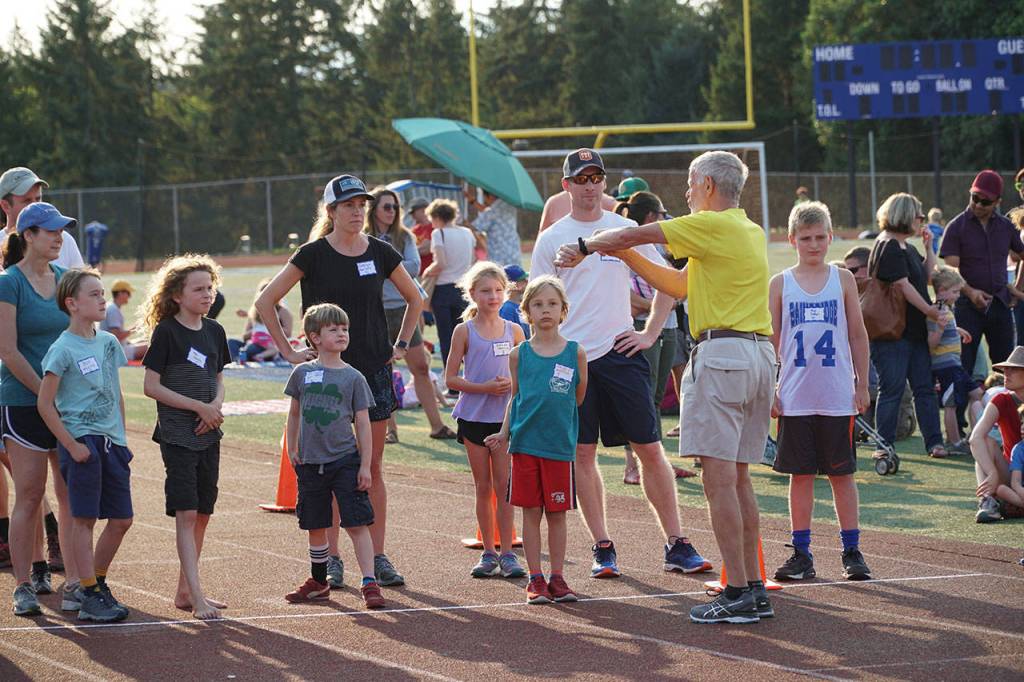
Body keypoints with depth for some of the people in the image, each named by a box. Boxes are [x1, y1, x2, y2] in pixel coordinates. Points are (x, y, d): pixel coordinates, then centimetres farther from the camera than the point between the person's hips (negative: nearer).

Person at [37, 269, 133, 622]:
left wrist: (122, 439, 13)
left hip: (112, 442, 7)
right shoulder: (63, 349, -10)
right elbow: (45, 403, -11)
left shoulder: (109, 342, 10)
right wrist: (71, 445, -14)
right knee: (84, 519, -3)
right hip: (81, 441, -7)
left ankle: (95, 584, 24)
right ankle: (89, 596, 2)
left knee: (122, 519, 8)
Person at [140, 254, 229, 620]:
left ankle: (184, 590, 19)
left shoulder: (214, 331, 8)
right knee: (186, 513, -10)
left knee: (202, 514, 9)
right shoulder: (166, 332, -10)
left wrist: (216, 406, -5)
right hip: (176, 434, -6)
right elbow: (151, 386, -11)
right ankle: (196, 596, -15)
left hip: (208, 434, 6)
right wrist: (199, 407, -14)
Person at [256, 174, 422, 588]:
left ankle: (378, 557, 8)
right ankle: (331, 557, 9)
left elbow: (415, 299, 19)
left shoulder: (380, 253, 4)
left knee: (373, 468, 4)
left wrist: (402, 344, 11)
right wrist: (288, 351, -3)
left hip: (375, 368, 3)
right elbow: (266, 301, -2)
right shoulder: (314, 255, -6)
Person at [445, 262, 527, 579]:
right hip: (474, 416, 0)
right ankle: (489, 553, 14)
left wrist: (513, 384, -13)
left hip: (505, 417, 0)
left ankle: (507, 553, 0)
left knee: (504, 486, -4)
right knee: (483, 488, 7)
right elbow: (451, 378, -2)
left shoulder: (513, 331, 4)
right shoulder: (464, 332, -1)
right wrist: (484, 387, -15)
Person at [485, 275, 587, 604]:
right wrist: (504, 433, 6)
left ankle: (557, 578, 13)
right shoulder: (519, 354, 4)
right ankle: (535, 579, 10)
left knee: (557, 512, 5)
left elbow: (578, 398, 10)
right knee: (531, 511, 4)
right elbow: (515, 398, 13)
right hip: (524, 443, 1)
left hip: (560, 444, -1)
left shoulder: (575, 353, 1)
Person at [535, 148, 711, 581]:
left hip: (620, 352, 1)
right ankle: (602, 549, 9)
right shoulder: (551, 240, 5)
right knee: (582, 453, 1)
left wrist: (650, 334, 4)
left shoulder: (626, 230, 8)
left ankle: (676, 545, 2)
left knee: (650, 448, -1)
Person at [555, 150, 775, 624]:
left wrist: (584, 248, 11)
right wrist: (623, 256, 22)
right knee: (737, 478, 12)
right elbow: (680, 286, 24)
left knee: (719, 477, -8)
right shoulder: (752, 232, 20)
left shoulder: (713, 225, -8)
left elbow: (632, 235, -5)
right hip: (760, 353, 9)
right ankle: (752, 588, 11)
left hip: (721, 354, -9)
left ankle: (739, 594, -12)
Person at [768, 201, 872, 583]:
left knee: (841, 474, 4)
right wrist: (769, 391, 1)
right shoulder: (780, 284, 3)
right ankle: (801, 554, 10)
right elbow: (772, 341, 6)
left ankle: (852, 552, 10)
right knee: (800, 475, 4)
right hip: (795, 399, 0)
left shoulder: (843, 280, 4)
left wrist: (862, 386, 4)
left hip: (838, 398, 0)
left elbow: (857, 335, 7)